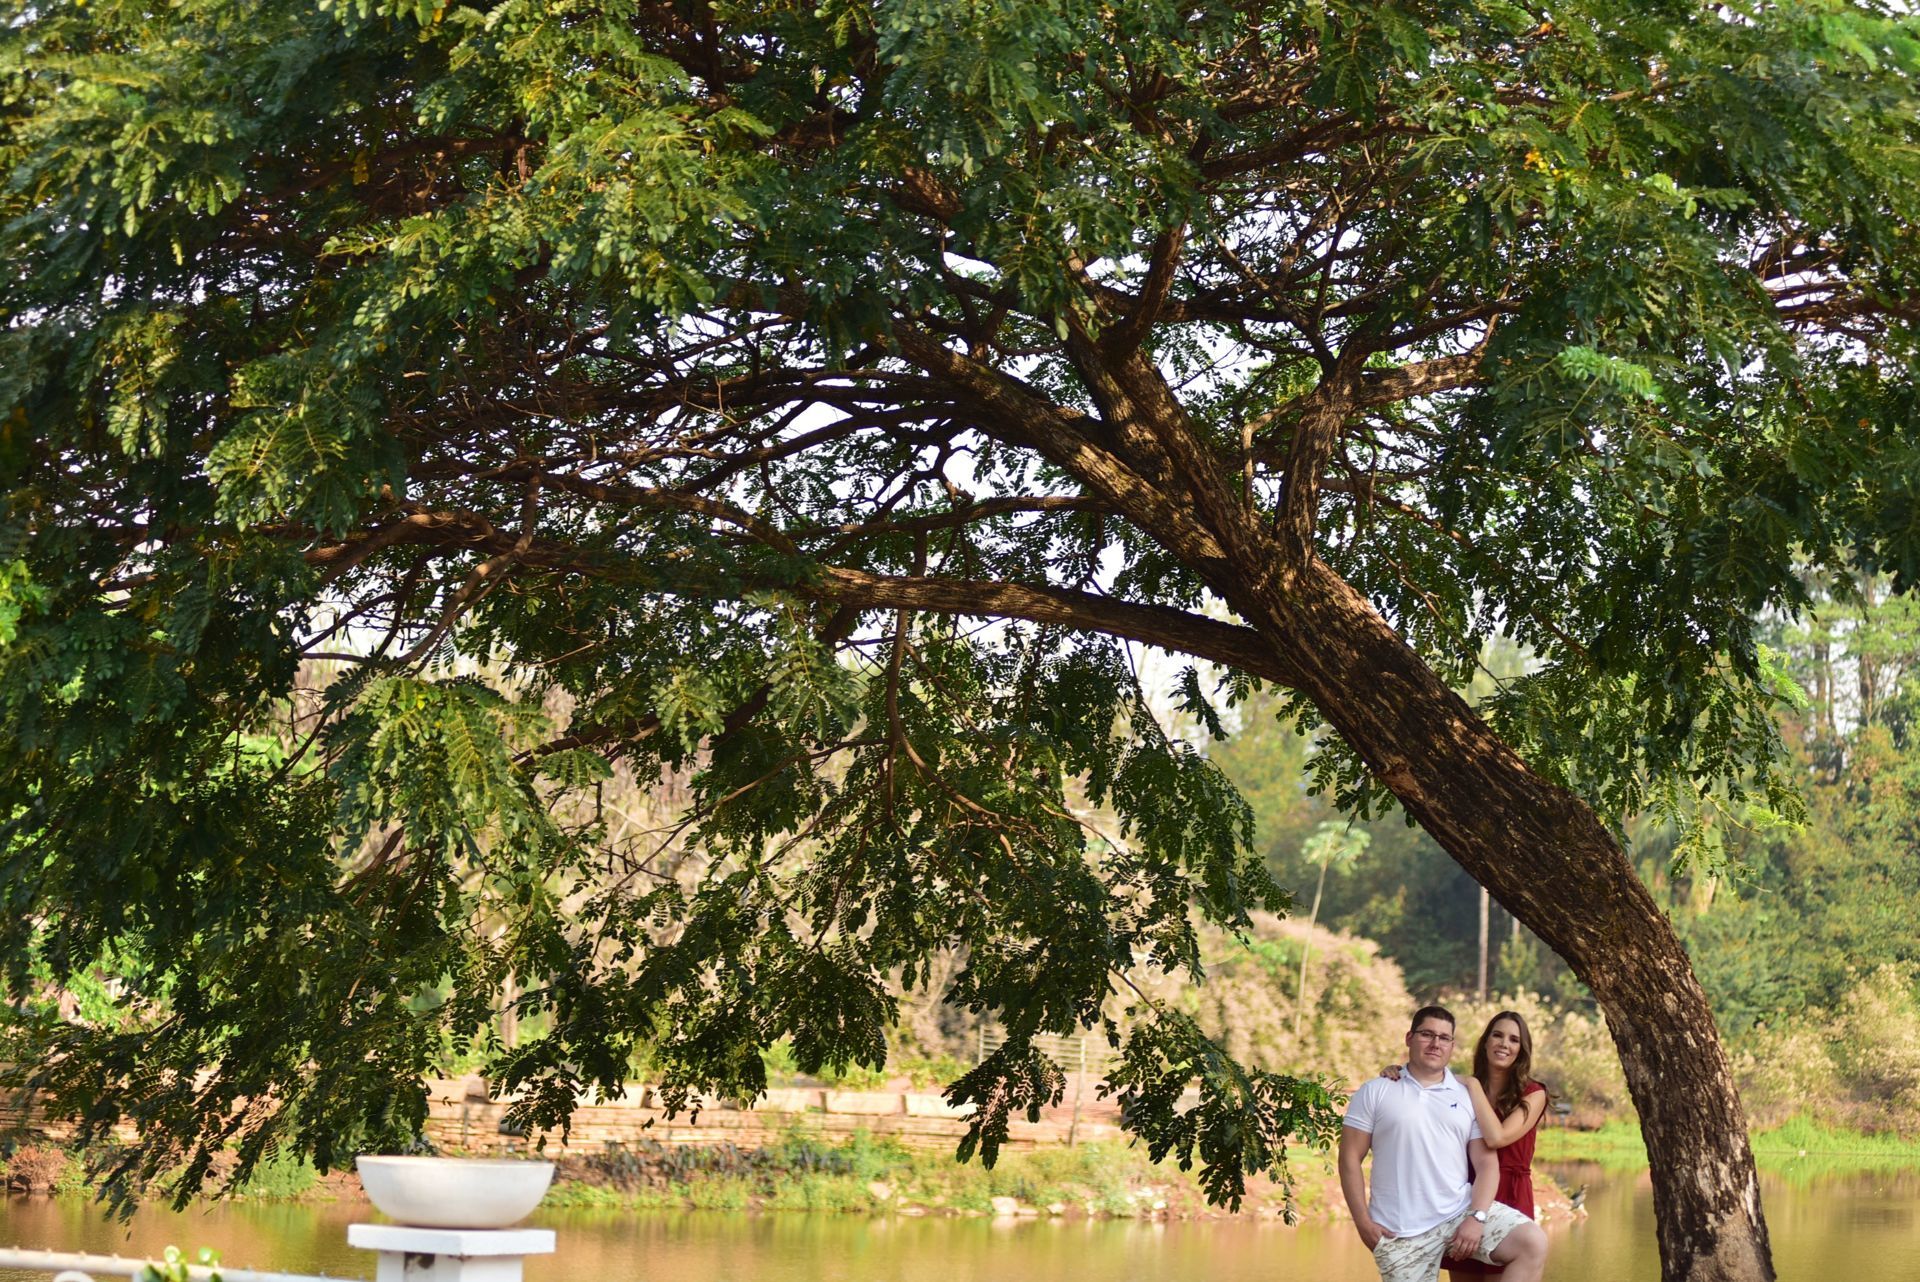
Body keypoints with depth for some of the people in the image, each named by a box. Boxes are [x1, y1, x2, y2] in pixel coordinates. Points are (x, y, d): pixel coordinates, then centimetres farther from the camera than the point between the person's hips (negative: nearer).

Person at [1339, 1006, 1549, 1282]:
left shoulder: (1468, 1096, 9)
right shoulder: (1375, 1093, 3)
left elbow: (1486, 1162, 4)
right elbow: (1350, 1158, 1)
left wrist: (1476, 1217, -11)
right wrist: (1363, 1222, -7)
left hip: (1462, 1211, 2)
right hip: (1401, 1231, -2)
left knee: (1533, 1243, -19)